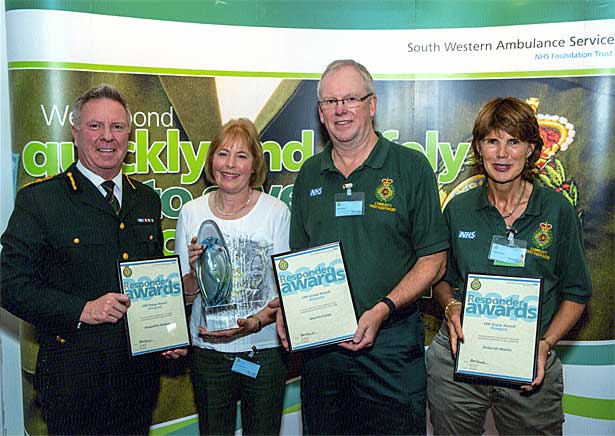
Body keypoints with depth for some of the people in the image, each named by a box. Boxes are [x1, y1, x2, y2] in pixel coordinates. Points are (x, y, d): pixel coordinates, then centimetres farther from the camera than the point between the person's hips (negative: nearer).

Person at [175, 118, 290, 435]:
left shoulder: (276, 212, -7)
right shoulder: (192, 212, -1)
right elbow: (184, 296, 5)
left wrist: (256, 322, -21)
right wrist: (195, 272, -16)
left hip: (265, 349, -1)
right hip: (208, 350, 2)